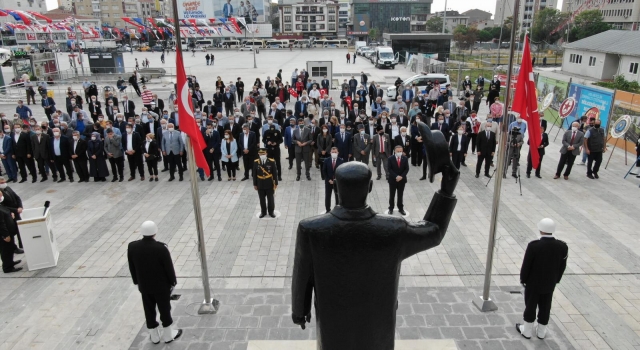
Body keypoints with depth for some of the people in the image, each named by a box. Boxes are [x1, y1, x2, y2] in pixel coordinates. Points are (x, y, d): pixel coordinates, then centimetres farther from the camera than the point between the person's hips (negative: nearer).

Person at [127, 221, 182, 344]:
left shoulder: (132, 247, -15)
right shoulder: (161, 248, -27)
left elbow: (132, 267, -1)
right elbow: (169, 267, -16)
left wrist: (137, 282, 14)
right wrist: (173, 282, 1)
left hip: (144, 286, 4)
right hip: (161, 285, -3)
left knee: (149, 311, 18)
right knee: (165, 310, 14)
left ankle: (154, 336, 33)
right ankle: (168, 335, 30)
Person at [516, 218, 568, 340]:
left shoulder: (533, 246, -27)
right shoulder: (563, 246, -15)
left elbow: (526, 265, -17)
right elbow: (562, 266, -2)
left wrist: (523, 279, 0)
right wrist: (556, 280, 14)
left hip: (533, 282, -3)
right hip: (550, 284, 3)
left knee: (530, 306, 13)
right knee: (545, 307, 18)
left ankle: (527, 330, 29)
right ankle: (541, 331, 34)